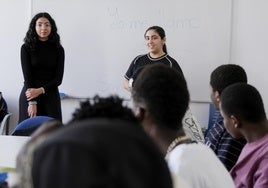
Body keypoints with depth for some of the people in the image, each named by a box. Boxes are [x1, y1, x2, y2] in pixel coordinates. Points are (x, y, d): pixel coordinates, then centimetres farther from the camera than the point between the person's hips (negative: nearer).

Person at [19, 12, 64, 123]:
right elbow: (27, 75, -7)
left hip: (51, 96, 2)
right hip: (29, 95, -1)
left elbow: (58, 78, 0)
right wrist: (32, 102, -16)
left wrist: (40, 90, -15)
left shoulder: (58, 49, 4)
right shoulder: (26, 48, -1)